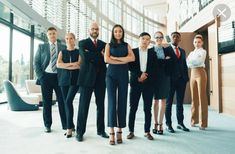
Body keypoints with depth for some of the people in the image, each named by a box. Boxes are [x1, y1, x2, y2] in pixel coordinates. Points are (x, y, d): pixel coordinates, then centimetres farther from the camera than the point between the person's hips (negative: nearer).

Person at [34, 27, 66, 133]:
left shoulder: (63, 47, 9)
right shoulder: (42, 47, 10)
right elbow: (36, 62, 7)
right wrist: (40, 76, -4)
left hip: (59, 77, 0)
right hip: (46, 76, 1)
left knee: (62, 101, 1)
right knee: (47, 102, 6)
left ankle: (65, 124, 10)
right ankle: (47, 125, 18)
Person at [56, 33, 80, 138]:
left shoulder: (79, 52, 5)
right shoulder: (62, 52, 13)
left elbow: (80, 65, -10)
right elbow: (58, 64, -4)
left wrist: (65, 66, -6)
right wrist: (72, 64, -12)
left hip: (75, 80, -4)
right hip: (64, 80, 4)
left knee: (68, 101, -16)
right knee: (66, 102, 5)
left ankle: (69, 127, -7)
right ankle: (71, 125, 18)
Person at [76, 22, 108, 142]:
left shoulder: (104, 44, 14)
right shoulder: (83, 43, 5)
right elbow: (85, 57, -14)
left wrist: (92, 56, -8)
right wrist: (100, 56, -8)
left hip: (101, 78, 3)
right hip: (87, 77, -3)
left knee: (101, 105, 8)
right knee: (83, 105, 1)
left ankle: (101, 130, 20)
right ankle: (80, 132, 11)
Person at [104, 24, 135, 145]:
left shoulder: (126, 45, 14)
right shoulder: (109, 45, 11)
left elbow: (132, 58, -4)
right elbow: (106, 59, -5)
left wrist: (115, 58, -7)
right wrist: (123, 61, -6)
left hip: (123, 76, 2)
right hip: (111, 75, -1)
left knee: (122, 102, 0)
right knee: (112, 102, -6)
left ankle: (119, 131, 8)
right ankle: (112, 133, -3)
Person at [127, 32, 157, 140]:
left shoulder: (152, 53, 10)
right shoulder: (133, 51, 6)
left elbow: (154, 69, 4)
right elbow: (130, 67, -1)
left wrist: (145, 76, -8)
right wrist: (139, 76, -11)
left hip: (148, 83, 2)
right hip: (135, 82, -1)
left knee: (148, 108, 3)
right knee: (133, 108, 0)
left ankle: (147, 131, 14)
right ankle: (131, 131, 11)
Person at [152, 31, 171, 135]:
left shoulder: (166, 50, 11)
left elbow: (169, 64, 4)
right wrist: (165, 60, -9)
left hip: (164, 78, 2)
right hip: (155, 77, -2)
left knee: (163, 100, 2)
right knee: (156, 100, 1)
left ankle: (160, 124, 8)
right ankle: (156, 123, 9)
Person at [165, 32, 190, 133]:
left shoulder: (182, 51, 17)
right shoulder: (166, 50, 0)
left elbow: (185, 65, 15)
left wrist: (186, 78, 5)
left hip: (181, 79, 5)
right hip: (170, 79, -5)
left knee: (180, 103, 10)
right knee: (168, 102, 3)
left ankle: (180, 123, 19)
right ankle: (168, 124, 10)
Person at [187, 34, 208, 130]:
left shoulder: (203, 51, 1)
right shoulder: (191, 53, 18)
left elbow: (199, 61, -17)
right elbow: (187, 64, 6)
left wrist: (190, 61, -11)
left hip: (200, 73, -5)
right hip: (192, 73, 5)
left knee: (202, 98, -5)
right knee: (194, 98, 7)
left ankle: (203, 123, 0)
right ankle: (194, 120, 16)